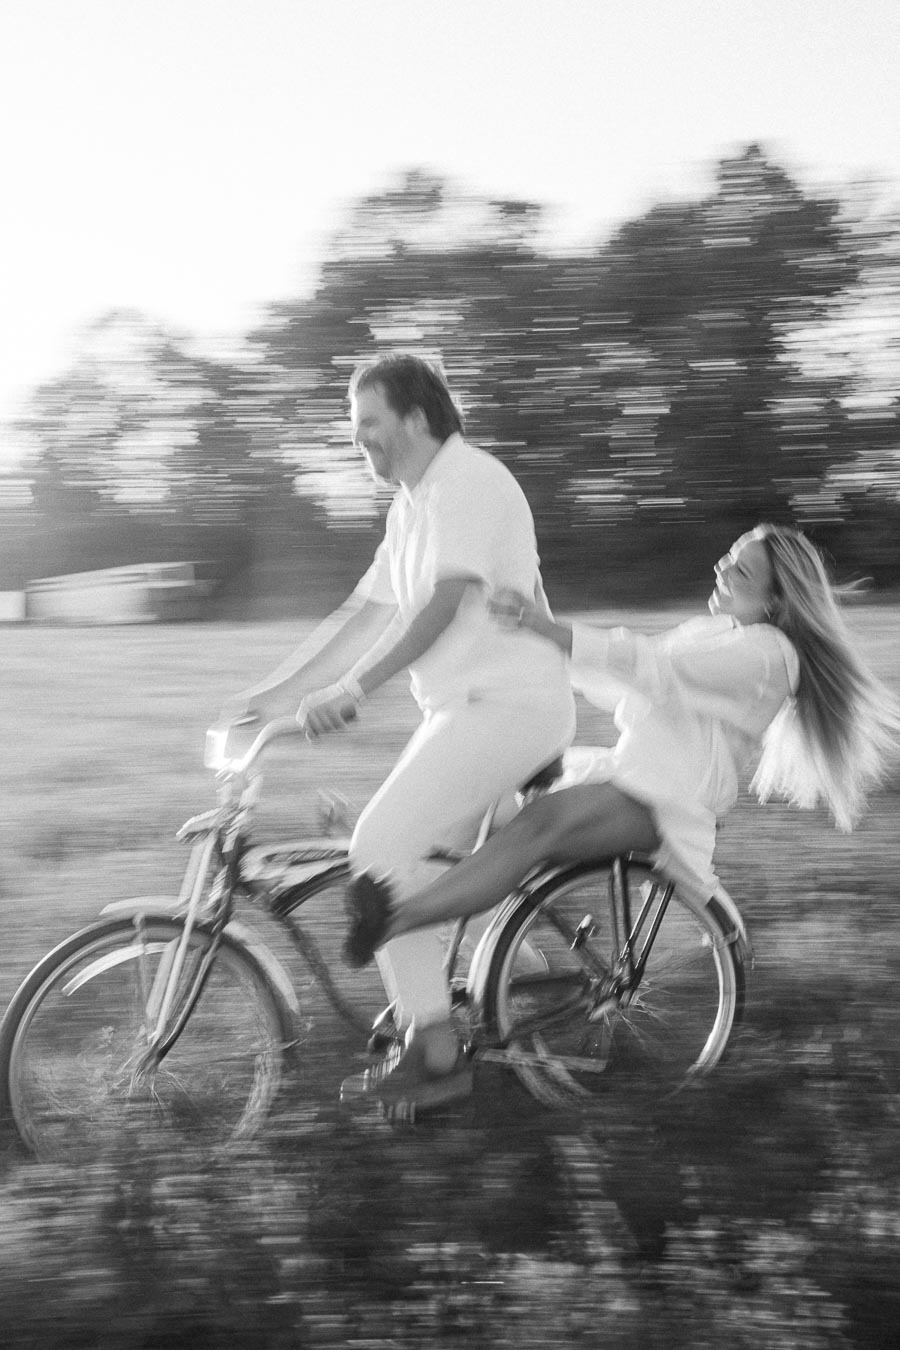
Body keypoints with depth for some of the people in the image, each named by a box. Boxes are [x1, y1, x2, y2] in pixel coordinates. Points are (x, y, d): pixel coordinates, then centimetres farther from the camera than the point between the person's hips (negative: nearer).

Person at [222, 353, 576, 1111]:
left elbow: (446, 602, -25)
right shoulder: (412, 505, 19)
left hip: (507, 703, -10)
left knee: (382, 847, -18)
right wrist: (273, 694, 16)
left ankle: (435, 1054, -15)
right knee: (421, 865, 8)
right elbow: (366, 615, 21)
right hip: (467, 706, 10)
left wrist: (354, 689, -33)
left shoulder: (468, 481, -12)